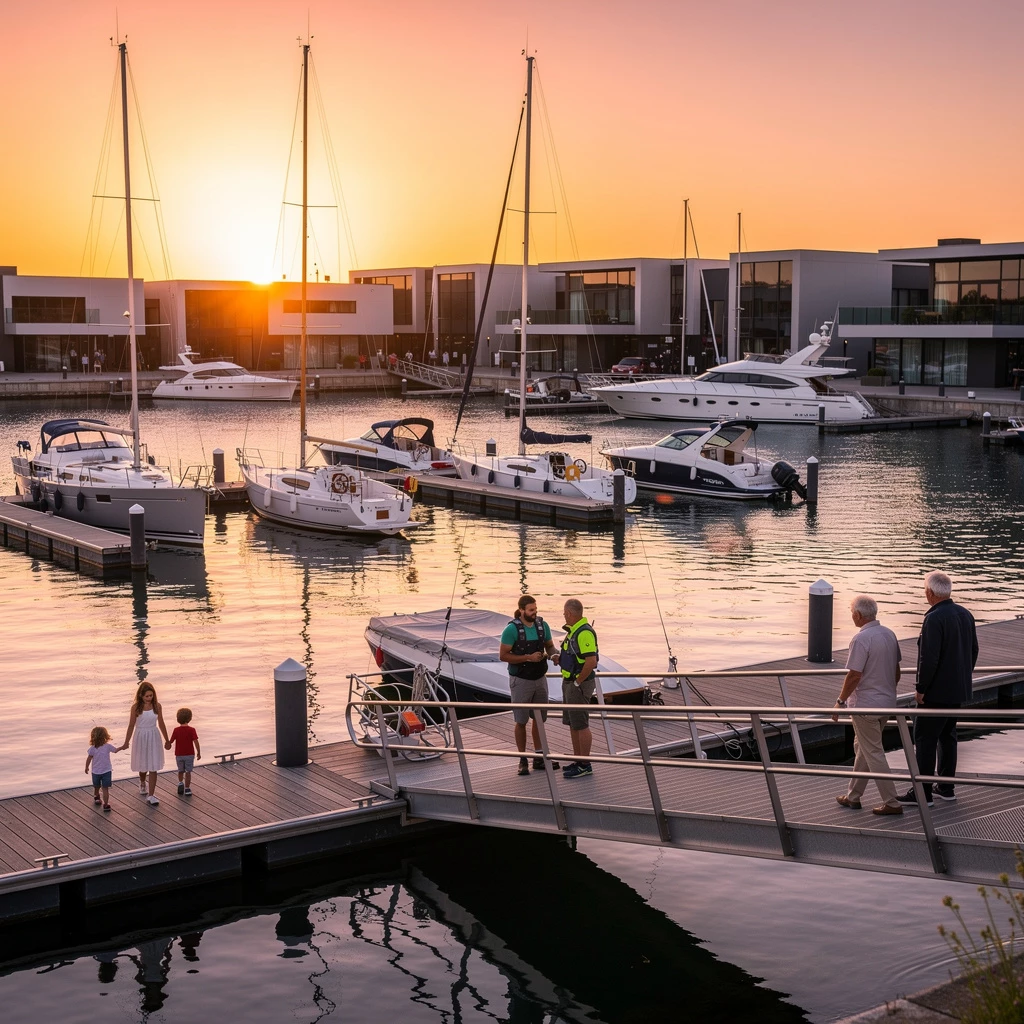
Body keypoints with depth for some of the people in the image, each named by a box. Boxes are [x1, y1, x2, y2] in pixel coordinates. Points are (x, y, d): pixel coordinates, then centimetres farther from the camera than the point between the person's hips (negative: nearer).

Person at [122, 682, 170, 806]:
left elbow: (161, 724, 5)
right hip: (141, 737, 0)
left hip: (154, 737, 1)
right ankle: (142, 784, 48)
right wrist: (126, 743, 1)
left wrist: (167, 740, 12)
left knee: (153, 767, -5)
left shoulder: (157, 706, -5)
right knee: (143, 765, 16)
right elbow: (131, 725, -3)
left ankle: (151, 796, -5)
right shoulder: (136, 707, -10)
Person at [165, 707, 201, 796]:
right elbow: (196, 742, -14)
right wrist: (199, 752, -3)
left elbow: (171, 741, 0)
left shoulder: (176, 730, -6)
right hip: (189, 754, -1)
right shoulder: (191, 730, -11)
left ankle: (180, 783, 4)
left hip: (179, 755, 1)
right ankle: (187, 789, 7)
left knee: (180, 771, 22)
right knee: (188, 772, 8)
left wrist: (166, 745, 22)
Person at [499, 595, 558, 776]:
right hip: (521, 680, -5)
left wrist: (553, 654, -12)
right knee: (521, 721, 4)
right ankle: (523, 760, 13)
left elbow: (550, 646, 12)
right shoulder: (512, 629, -15)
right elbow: (503, 655, -14)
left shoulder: (542, 625, -1)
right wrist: (528, 657, -22)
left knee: (539, 719, 11)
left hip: (540, 678, 5)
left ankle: (538, 758, 19)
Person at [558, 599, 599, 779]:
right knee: (572, 724, 15)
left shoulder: (584, 633, -21)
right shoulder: (573, 630, 11)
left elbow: (591, 662, -27)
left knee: (581, 725, -3)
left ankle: (585, 766, 3)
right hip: (569, 682, 10)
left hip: (579, 684, -10)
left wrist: (578, 682, -20)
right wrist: (560, 658, 9)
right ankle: (578, 761, 23)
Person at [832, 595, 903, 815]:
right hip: (887, 702, 9)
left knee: (873, 753, -1)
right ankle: (853, 796, 26)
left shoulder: (861, 639, -21)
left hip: (866, 705, -9)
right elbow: (896, 671, 13)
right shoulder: (889, 634, 5)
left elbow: (854, 676, -21)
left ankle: (891, 802, 2)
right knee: (862, 748, 19)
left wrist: (840, 701, -11)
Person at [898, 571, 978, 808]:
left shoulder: (934, 619, -21)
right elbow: (973, 650, 14)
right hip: (959, 690, 9)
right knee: (947, 735, 18)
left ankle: (922, 793, 1)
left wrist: (921, 688, -14)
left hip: (938, 691, -9)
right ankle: (946, 787, 24)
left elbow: (929, 658, -24)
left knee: (924, 739, -2)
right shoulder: (965, 614, 5)